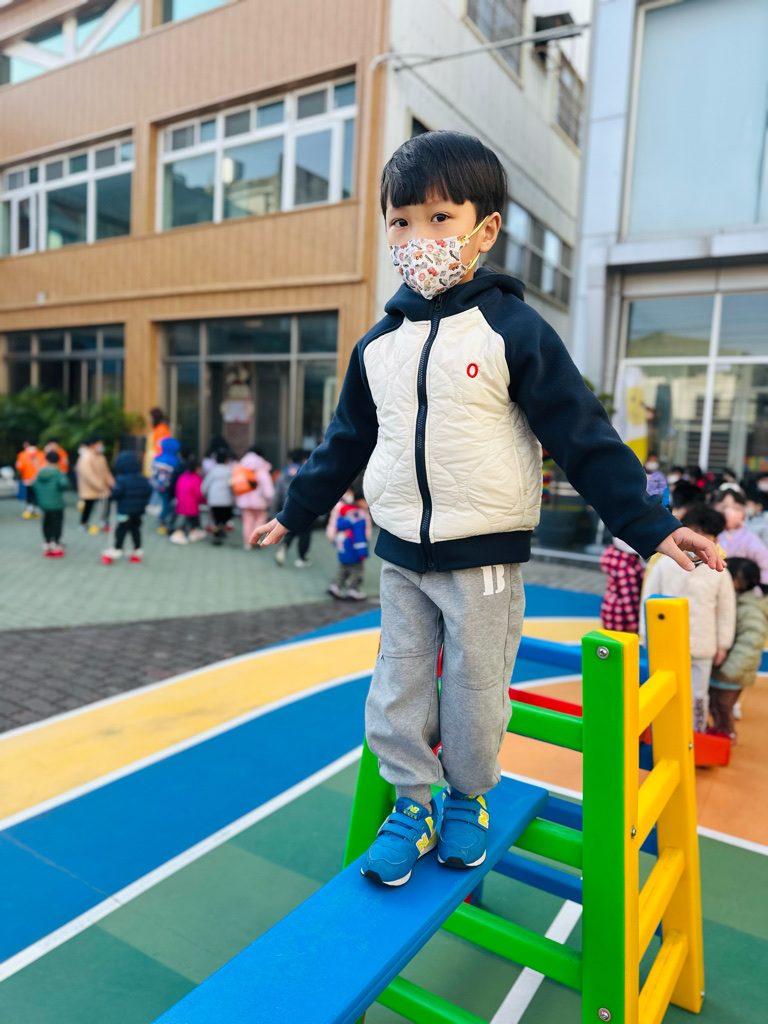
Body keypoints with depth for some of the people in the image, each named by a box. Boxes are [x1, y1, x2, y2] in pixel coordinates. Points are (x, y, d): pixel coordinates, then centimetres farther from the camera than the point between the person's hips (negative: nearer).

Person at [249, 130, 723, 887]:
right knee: (399, 684, 11)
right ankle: (414, 803, 30)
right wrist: (294, 513, 19)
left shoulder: (514, 331, -9)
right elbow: (345, 444, 15)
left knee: (475, 689, 10)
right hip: (400, 555, 4)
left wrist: (650, 525, -14)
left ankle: (469, 799, 35)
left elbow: (584, 437, -10)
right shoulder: (378, 345, 5)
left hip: (484, 558, -4)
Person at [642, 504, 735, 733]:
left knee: (698, 697, 12)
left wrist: (723, 645, 5)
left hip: (702, 648, 0)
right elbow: (649, 600, 0)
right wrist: (647, 635, 1)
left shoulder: (720, 574, -7)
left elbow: (726, 611, 2)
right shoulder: (664, 565, -8)